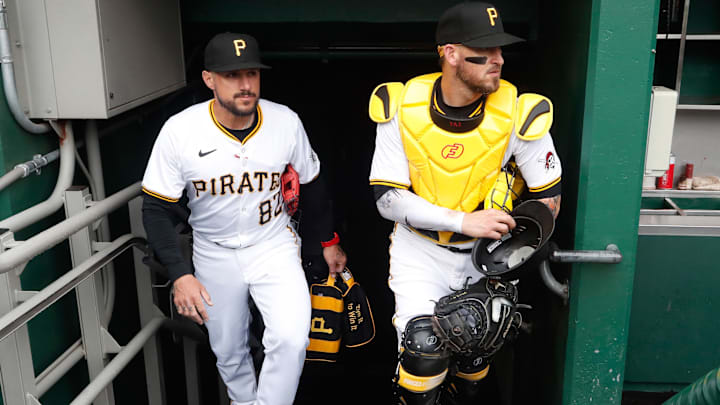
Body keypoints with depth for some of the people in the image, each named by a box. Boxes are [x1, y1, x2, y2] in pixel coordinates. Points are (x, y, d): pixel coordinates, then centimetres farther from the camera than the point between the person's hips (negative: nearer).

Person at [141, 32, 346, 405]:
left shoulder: (286, 122, -13)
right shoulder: (179, 131, -18)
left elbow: (312, 184, 4)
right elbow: (157, 209, -10)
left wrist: (328, 242, 11)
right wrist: (179, 274, -19)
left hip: (273, 245, 0)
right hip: (214, 254, 0)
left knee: (291, 340, -18)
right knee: (228, 352, 14)